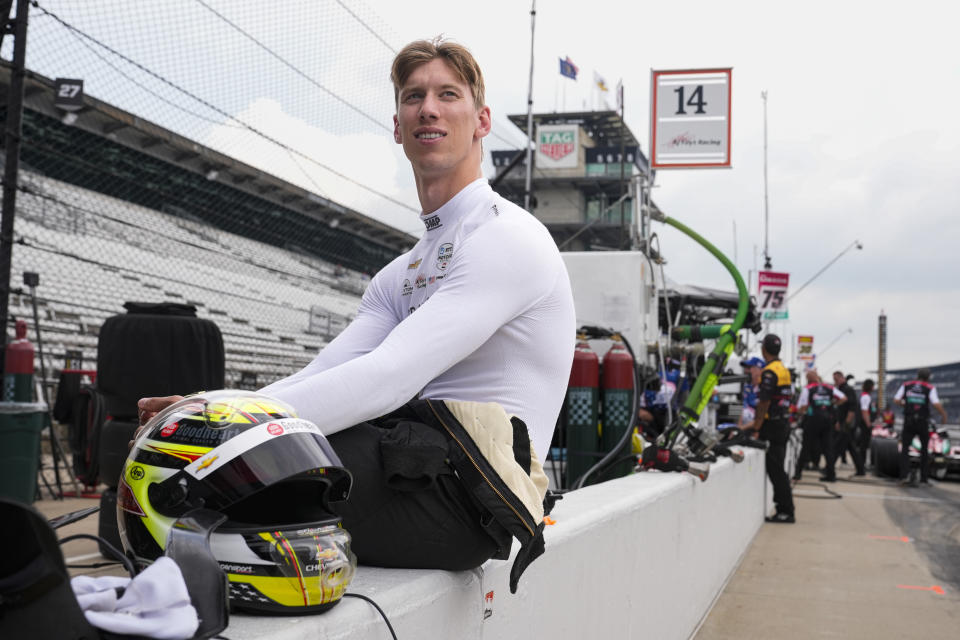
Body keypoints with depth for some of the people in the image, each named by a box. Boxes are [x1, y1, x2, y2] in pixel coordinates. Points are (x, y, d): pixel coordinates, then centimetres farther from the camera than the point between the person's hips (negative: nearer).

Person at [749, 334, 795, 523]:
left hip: (772, 426, -10)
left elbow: (764, 403, -19)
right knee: (777, 469, 13)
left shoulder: (769, 372, -16)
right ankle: (784, 509, 16)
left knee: (775, 470, -6)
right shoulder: (784, 369, 15)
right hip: (783, 424, 10)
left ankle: (786, 512, -4)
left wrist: (757, 426, -13)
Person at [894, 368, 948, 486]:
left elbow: (896, 401, -1)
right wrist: (944, 415, 3)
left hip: (908, 422, 1)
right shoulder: (930, 388, -3)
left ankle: (904, 476, -13)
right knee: (924, 450, 16)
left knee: (904, 449, 6)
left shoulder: (906, 385, 4)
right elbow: (937, 405, -14)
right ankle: (924, 478, 15)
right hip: (923, 423, -1)